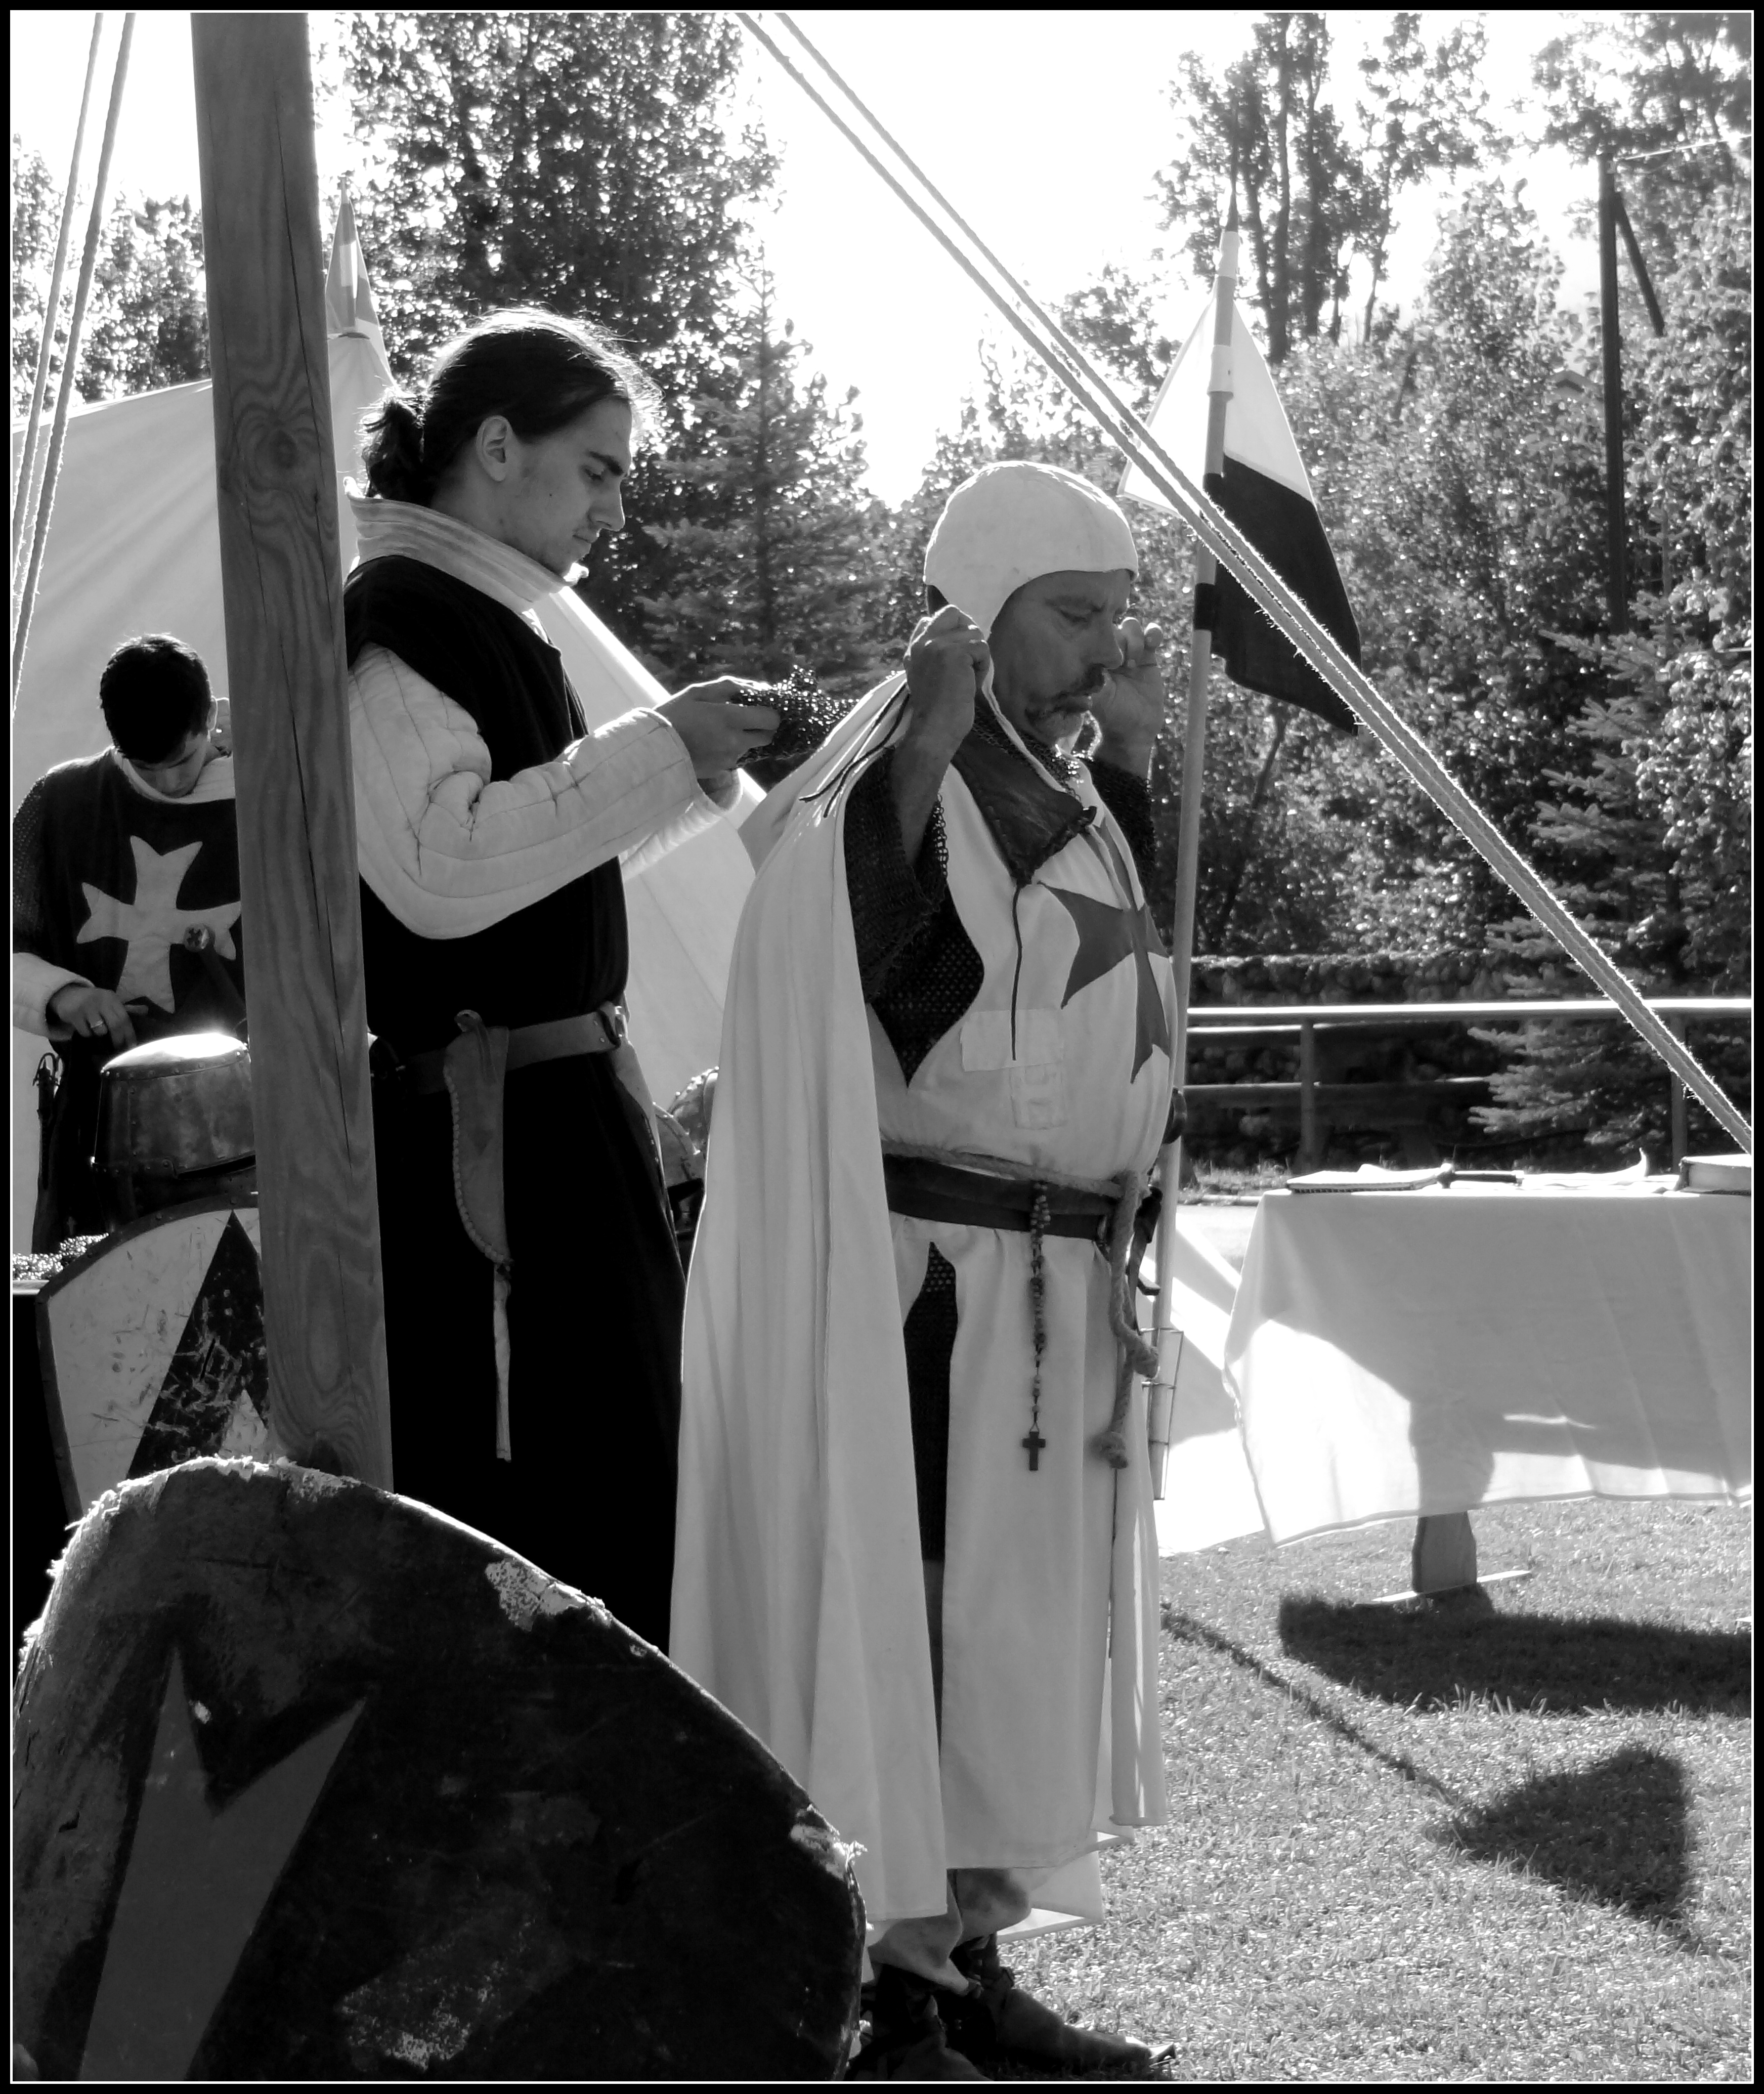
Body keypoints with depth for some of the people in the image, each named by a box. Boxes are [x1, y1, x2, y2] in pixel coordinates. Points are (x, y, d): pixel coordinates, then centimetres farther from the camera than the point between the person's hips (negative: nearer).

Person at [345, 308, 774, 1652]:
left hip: (562, 1118, 10)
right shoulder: (397, 619, -13)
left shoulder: (496, 623, 17)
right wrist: (656, 755, -21)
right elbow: (439, 866, -25)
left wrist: (699, 762, 12)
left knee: (629, 1484, 14)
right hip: (480, 1138, -10)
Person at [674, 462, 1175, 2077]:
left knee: (1016, 1624, 12)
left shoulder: (1045, 779, 14)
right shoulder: (888, 784, -13)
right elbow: (914, 1017, -23)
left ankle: (966, 1960, 21)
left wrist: (1132, 761, 12)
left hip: (1053, 1279, 9)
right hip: (928, 1275, -9)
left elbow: (1121, 974, 18)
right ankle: (885, 2000, 1)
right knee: (903, 1623, -5)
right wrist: (924, 763, -28)